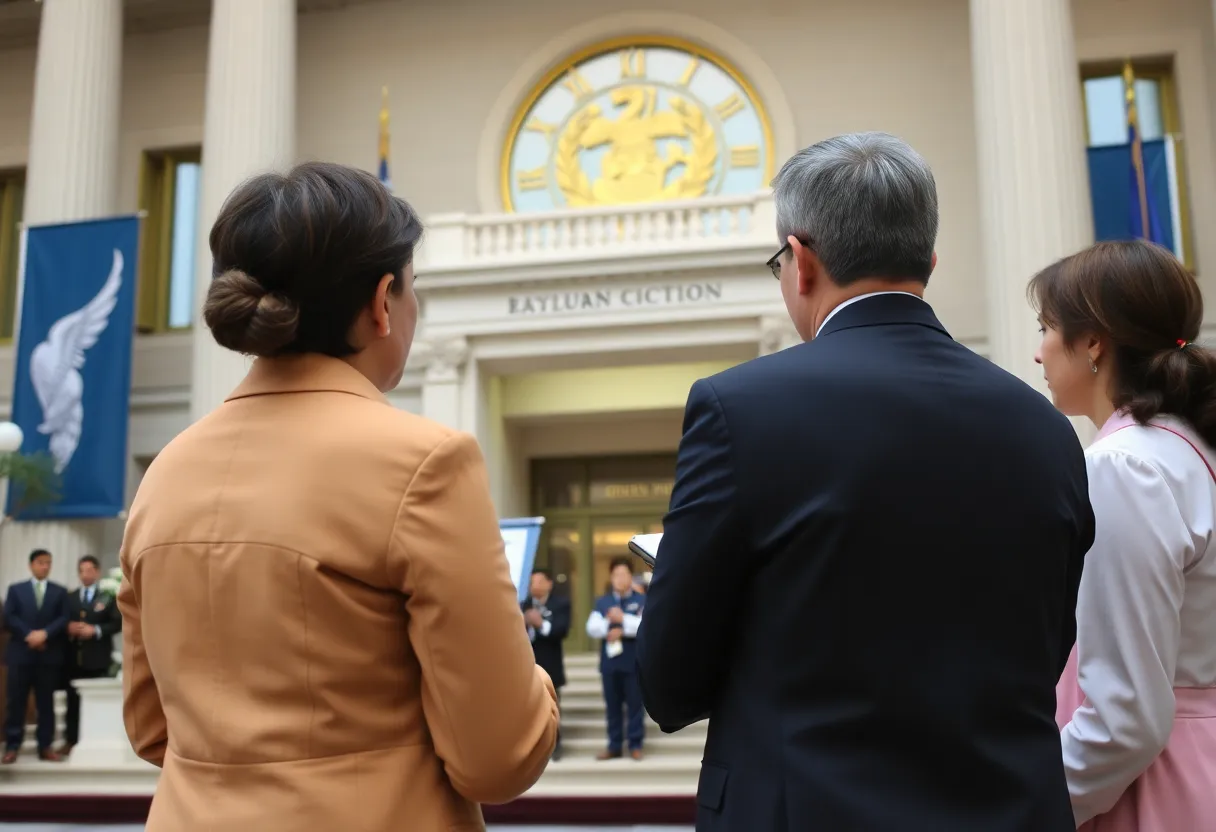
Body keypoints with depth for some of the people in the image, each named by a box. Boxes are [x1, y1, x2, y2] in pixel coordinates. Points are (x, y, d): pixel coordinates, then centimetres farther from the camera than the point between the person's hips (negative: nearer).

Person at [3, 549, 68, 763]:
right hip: (20, 653, 0)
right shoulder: (16, 589, 9)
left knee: (46, 703, 5)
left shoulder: (60, 592, 10)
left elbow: (64, 619, -1)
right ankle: (12, 747, 6)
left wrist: (45, 633, -16)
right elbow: (8, 618, -2)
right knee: (16, 702, 0)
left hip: (48, 655, 1)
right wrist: (28, 635, -14)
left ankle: (45, 746, 9)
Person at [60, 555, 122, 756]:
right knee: (73, 701, 5)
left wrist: (96, 630, -16)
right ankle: (70, 741, 11)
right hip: (74, 656, 3)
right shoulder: (69, 598, 15)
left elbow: (118, 623, -4)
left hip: (98, 658, -3)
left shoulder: (108, 597, 4)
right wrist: (69, 628, -9)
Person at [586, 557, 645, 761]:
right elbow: (591, 628, 1)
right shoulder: (601, 602, 12)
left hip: (634, 662, -3)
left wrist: (622, 621, -16)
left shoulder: (642, 600, 3)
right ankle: (614, 746, 16)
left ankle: (635, 745, 10)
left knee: (635, 704, 1)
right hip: (609, 662, 3)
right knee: (612, 705, 8)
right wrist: (609, 629, -16)